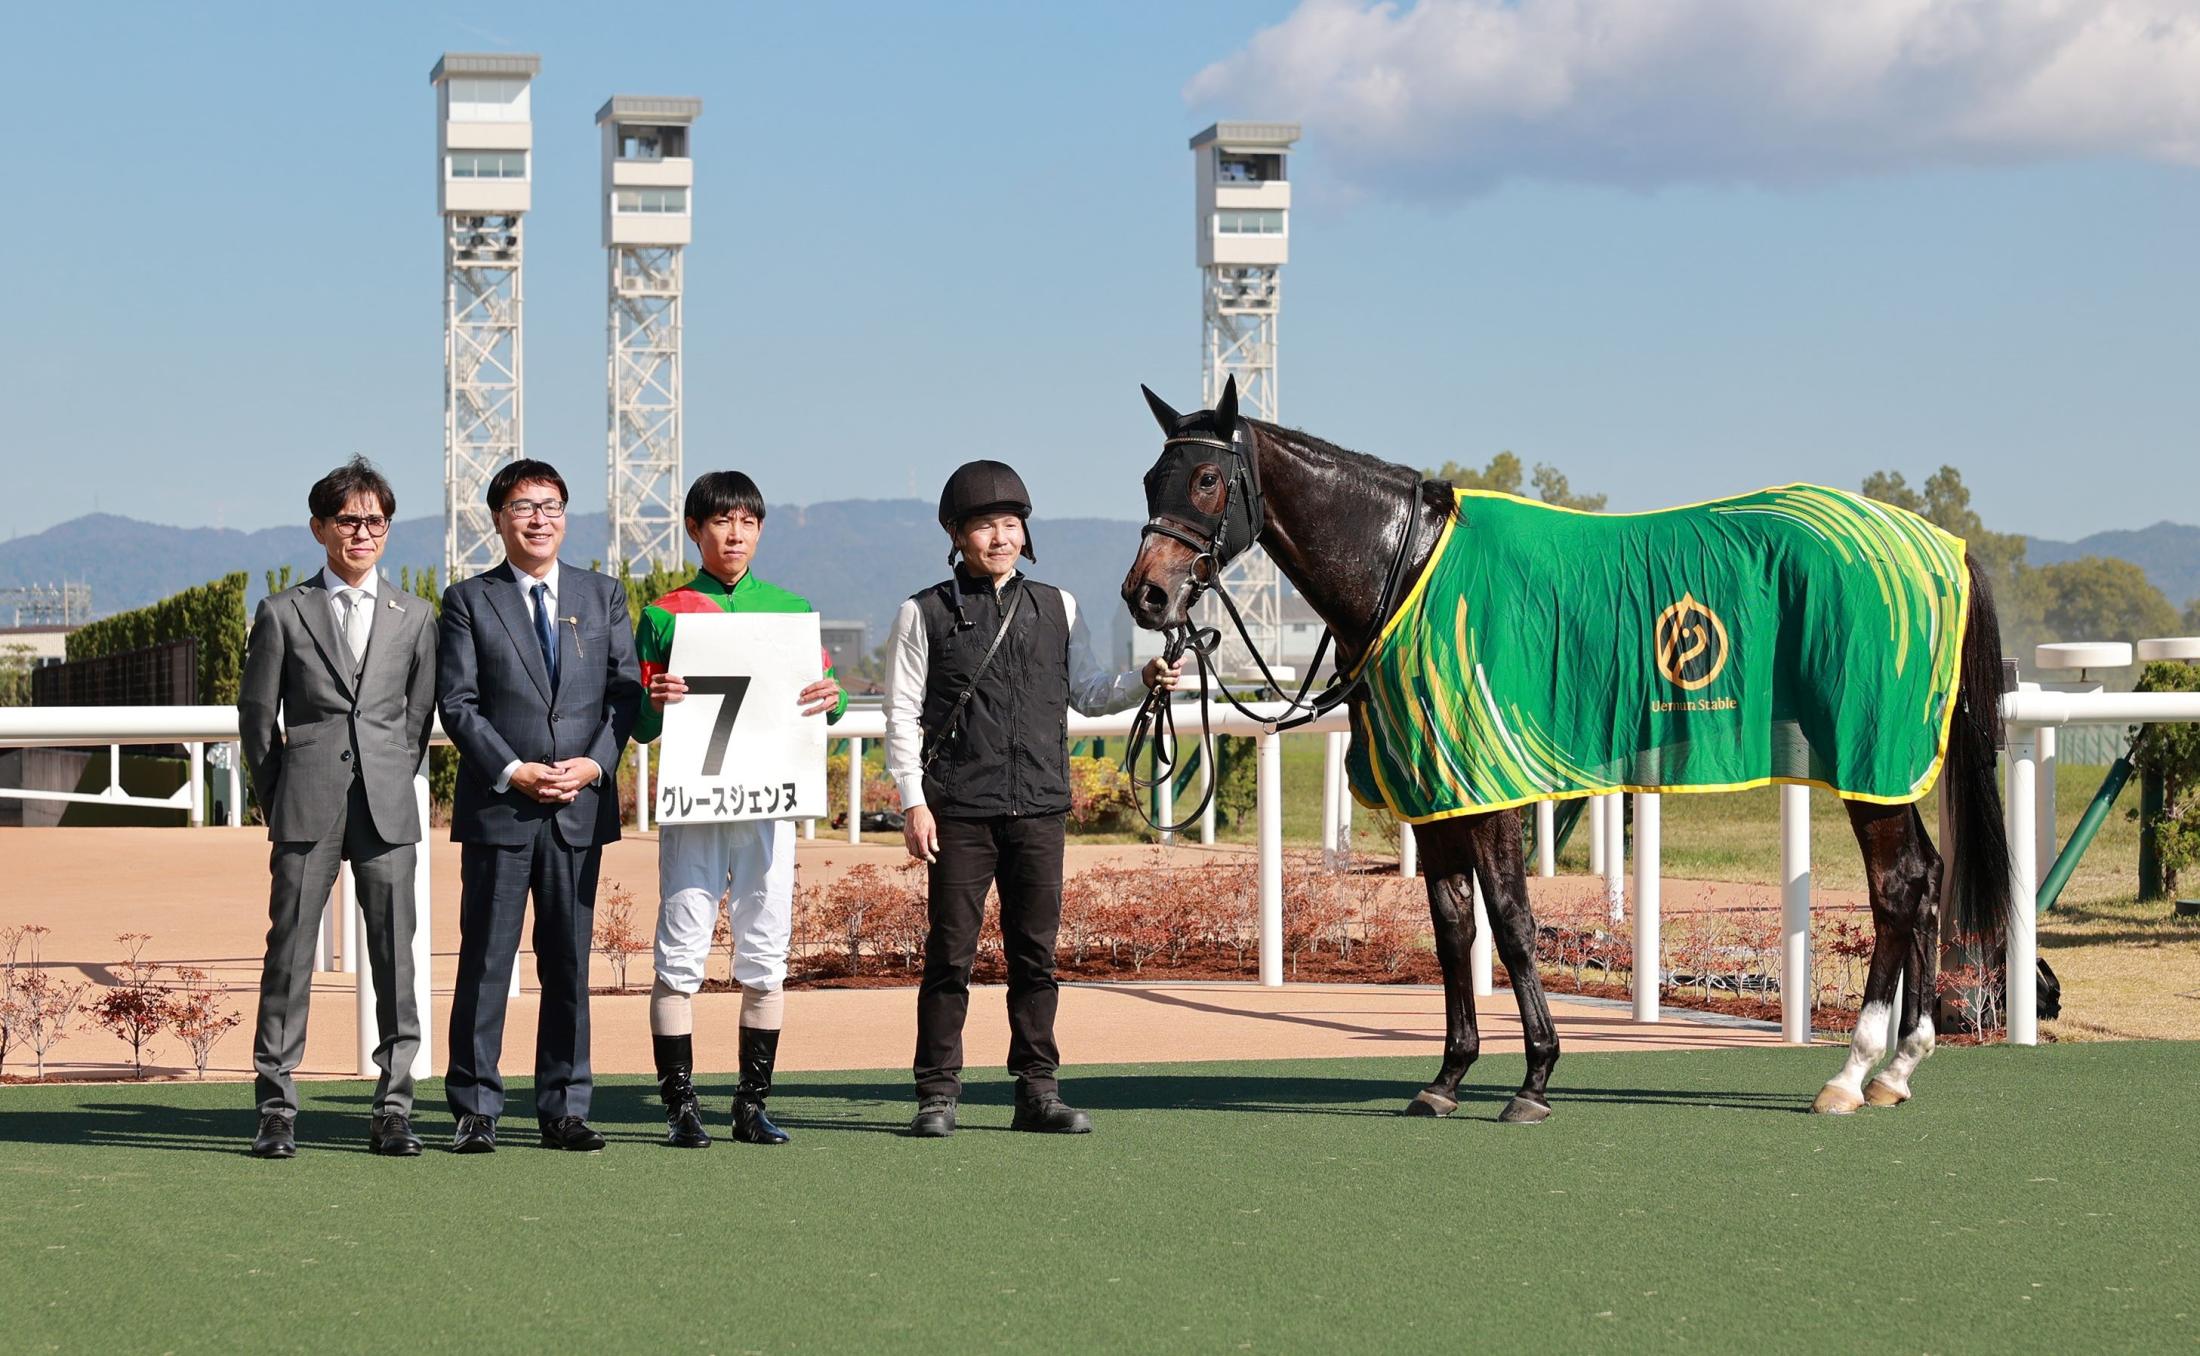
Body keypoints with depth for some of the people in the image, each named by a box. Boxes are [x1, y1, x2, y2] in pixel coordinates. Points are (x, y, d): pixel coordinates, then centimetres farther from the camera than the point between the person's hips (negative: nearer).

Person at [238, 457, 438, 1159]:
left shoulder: (414, 616, 12)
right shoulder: (283, 613, 7)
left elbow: (420, 715, 15)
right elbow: (255, 713, 8)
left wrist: (393, 785, 8)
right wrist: (277, 798, 5)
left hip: (387, 810, 2)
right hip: (306, 809, -2)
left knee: (395, 956, 0)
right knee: (290, 951, -2)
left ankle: (393, 1109, 5)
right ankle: (277, 1111, 3)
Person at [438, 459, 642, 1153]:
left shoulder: (604, 595, 13)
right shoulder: (468, 600, 5)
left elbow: (626, 690, 7)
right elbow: (457, 703, -2)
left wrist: (595, 763, -8)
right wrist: (512, 770, -13)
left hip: (581, 807, 2)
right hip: (497, 807, -2)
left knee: (570, 963, 5)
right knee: (485, 960, -1)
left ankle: (565, 1109, 11)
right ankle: (476, 1109, 4)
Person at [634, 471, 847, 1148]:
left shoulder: (791, 610, 12)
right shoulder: (664, 615, 6)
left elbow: (823, 698, 13)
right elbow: (641, 726, 5)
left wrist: (832, 698, -11)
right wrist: (658, 704, -18)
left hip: (769, 796, 2)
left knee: (765, 957, 4)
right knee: (681, 955, -4)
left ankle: (752, 1104, 11)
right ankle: (680, 1106, 1)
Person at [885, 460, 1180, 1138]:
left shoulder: (1056, 608, 13)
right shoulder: (925, 614, 2)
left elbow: (1088, 693, 18)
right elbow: (902, 714, 0)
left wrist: (1144, 680, -1)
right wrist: (913, 802, -8)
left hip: (1039, 808, 3)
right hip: (960, 811, -3)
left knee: (1036, 953, 6)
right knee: (950, 954, -1)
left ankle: (1037, 1091, 12)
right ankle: (938, 1095, 5)